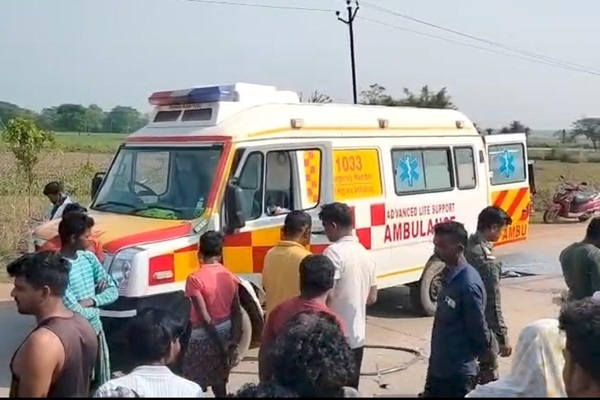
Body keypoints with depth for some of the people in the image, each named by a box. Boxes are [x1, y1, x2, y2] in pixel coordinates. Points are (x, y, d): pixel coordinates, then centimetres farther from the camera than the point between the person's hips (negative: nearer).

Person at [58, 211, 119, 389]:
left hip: (96, 330, 7)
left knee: (103, 384, 17)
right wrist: (95, 309, -5)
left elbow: (113, 291, 3)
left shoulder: (89, 257, 1)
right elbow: (74, 311, -24)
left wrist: (91, 300, -14)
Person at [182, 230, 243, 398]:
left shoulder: (195, 279, -18)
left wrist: (220, 344, -15)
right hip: (224, 331, 6)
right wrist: (234, 340, 1)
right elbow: (237, 312, -1)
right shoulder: (230, 276, -1)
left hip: (203, 336, -6)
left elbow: (204, 317, -20)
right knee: (219, 383, 18)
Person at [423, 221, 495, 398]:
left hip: (459, 370, -9)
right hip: (438, 364, 9)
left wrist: (484, 352, -1)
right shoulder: (448, 274, 4)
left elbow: (478, 326, -17)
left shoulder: (468, 284, -26)